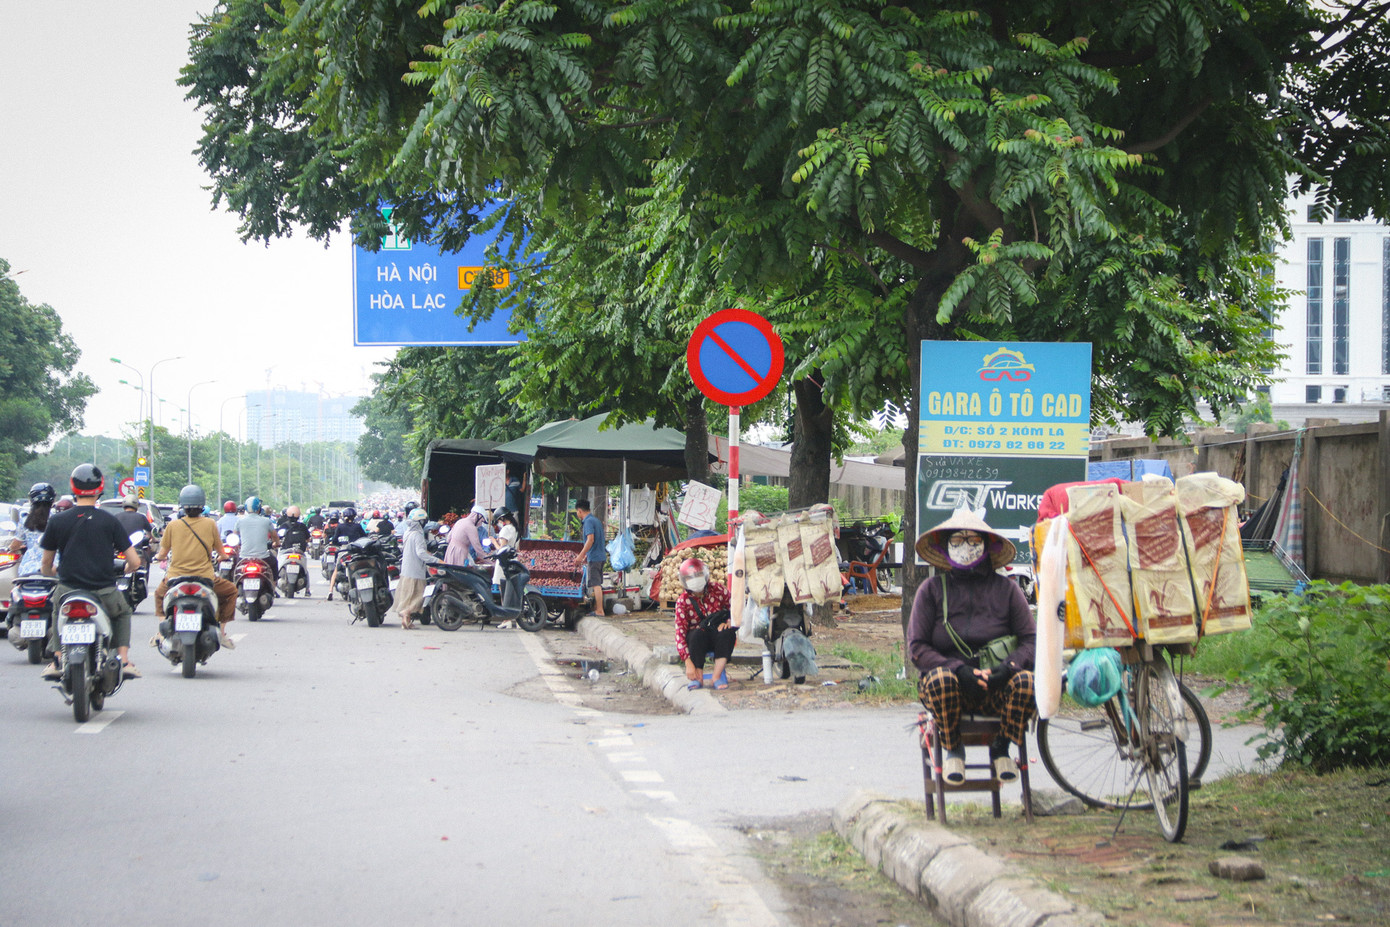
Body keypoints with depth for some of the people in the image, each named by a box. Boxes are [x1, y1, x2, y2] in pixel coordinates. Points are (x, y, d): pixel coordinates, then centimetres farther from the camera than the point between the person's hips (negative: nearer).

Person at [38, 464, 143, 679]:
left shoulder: (57, 521, 0)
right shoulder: (109, 520, -1)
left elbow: (46, 565, 10)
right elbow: (134, 562, -1)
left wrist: (49, 570, 35)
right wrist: (126, 569, 24)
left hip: (68, 589, 1)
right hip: (104, 591, -1)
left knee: (58, 610, 35)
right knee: (123, 612, 31)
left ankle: (58, 661, 18)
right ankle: (124, 660, 13)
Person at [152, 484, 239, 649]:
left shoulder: (173, 526, -2)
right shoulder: (210, 524, -3)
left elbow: (162, 554, 5)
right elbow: (219, 551, 7)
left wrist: (159, 556, 30)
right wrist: (212, 557, 31)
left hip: (176, 576, 1)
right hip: (204, 577, -1)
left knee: (159, 593, 33)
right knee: (230, 591, 25)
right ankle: (221, 632, 17)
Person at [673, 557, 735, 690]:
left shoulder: (718, 590, -3)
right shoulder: (683, 601, -7)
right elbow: (680, 632, -14)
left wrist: (728, 621, -20)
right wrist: (688, 663, -23)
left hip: (718, 639, 1)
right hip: (697, 642, -1)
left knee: (728, 632, -31)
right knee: (698, 633, -34)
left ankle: (717, 676, -28)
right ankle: (698, 677, -29)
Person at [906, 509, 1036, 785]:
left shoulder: (1006, 589, 5)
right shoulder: (931, 589, 2)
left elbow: (1031, 639, 0)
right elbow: (916, 648, -3)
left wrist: (1007, 668, -22)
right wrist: (959, 670, -20)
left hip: (997, 689, 1)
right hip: (951, 686, -1)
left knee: (1026, 681, -31)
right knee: (940, 679, -36)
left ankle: (1001, 748, -2)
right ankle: (953, 750, -7)